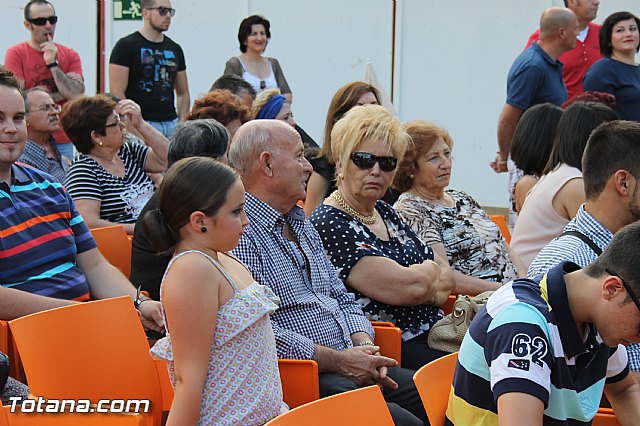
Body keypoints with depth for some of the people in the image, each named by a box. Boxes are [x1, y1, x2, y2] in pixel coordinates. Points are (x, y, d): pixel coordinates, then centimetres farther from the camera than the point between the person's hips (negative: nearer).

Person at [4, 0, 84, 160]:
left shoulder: (70, 55, 7)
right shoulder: (16, 53, -2)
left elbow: (77, 96, -6)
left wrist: (52, 63, -11)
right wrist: (60, 94, -5)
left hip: (64, 141, 3)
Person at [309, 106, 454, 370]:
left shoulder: (385, 213, 17)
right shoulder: (330, 224, -10)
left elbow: (446, 282, 16)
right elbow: (410, 287, -17)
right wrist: (430, 270, 5)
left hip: (430, 334, 8)